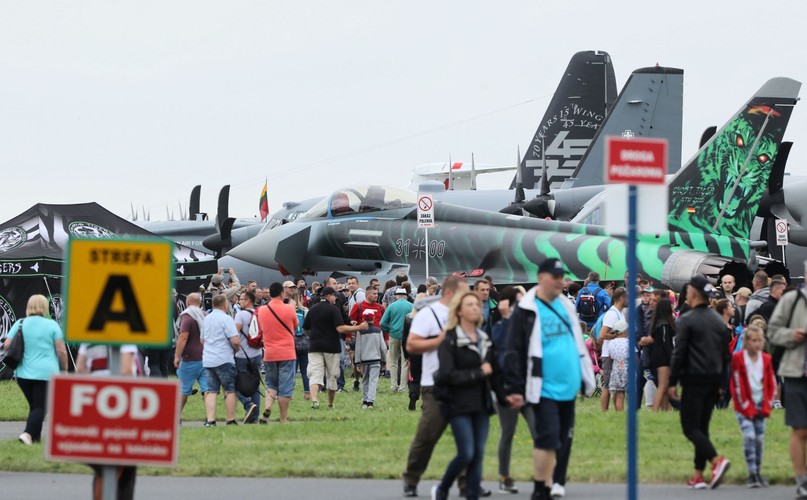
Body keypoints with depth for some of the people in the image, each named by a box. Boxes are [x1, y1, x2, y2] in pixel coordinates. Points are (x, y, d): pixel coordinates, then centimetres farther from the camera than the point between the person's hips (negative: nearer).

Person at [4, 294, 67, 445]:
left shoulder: (20, 324, 3)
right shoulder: (52, 325, -4)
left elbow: (7, 346, 1)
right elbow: (61, 351, -5)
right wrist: (64, 369, 7)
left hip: (23, 373, 3)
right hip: (46, 373, -3)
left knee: (33, 406, 17)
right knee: (40, 407, -4)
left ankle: (35, 437, 13)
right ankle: (28, 433, -24)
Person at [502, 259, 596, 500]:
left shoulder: (566, 306, 14)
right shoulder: (526, 311, -7)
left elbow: (578, 344, 23)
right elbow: (513, 351, -10)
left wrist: (587, 378, 22)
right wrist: (514, 388, -14)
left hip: (568, 387, 7)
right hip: (544, 388, -7)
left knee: (561, 441, 10)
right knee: (548, 439, -12)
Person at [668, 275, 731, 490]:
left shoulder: (687, 320, -9)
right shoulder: (719, 320, 11)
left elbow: (679, 353, -12)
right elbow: (726, 355, 15)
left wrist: (672, 382, -7)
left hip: (694, 381, -7)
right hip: (714, 380, 7)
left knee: (690, 427, -5)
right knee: (702, 427, 12)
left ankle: (717, 460, -25)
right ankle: (698, 475, 10)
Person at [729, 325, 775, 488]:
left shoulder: (766, 359, 4)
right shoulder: (738, 358, -9)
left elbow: (771, 384, 11)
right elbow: (737, 384, -10)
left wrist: (767, 404, 2)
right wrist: (746, 406, -11)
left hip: (760, 407, 4)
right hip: (744, 406, -4)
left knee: (760, 438, 5)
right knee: (749, 436, -14)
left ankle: (758, 472, 16)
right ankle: (752, 474, -11)